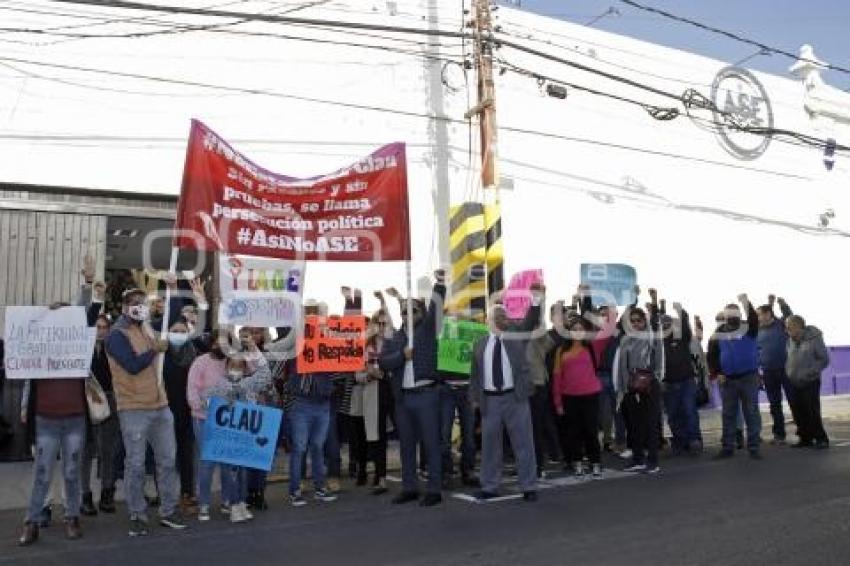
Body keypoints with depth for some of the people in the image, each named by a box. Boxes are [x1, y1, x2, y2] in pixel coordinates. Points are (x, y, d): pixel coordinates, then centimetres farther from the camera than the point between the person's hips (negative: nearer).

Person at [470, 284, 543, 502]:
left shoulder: (516, 335, 6)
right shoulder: (480, 344, 10)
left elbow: (530, 323, -11)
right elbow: (475, 373, 12)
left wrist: (536, 301, -26)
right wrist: (474, 397, 6)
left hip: (515, 397, -2)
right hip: (490, 399, 2)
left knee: (523, 443, 3)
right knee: (490, 445, 10)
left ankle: (528, 487, 13)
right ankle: (490, 487, 22)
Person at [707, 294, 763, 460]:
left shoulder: (748, 328, -1)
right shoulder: (719, 332, 5)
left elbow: (754, 319, -24)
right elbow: (712, 355, 8)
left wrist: (746, 303, -36)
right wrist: (715, 373, -2)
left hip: (748, 377, -2)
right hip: (727, 379, 2)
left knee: (751, 413, 2)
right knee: (728, 414, 8)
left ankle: (754, 447, 8)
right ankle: (728, 447, 14)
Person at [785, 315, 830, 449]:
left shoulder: (814, 339, -11)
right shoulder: (791, 340, 4)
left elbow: (824, 360, -9)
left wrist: (810, 372, -16)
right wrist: (788, 372, 5)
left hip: (810, 382, -5)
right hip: (794, 383, 5)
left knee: (812, 411, -5)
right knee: (799, 412, 7)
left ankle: (821, 438, 9)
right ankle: (805, 438, 19)